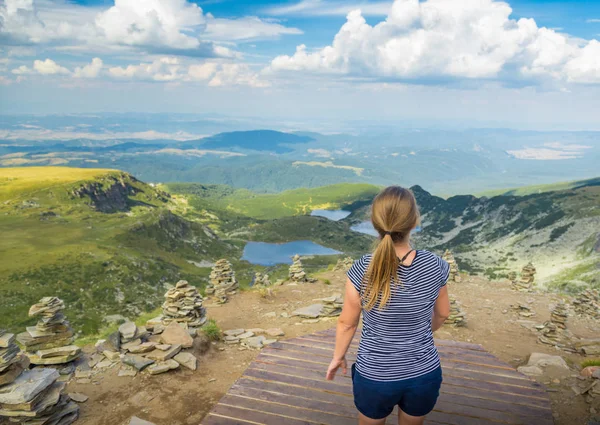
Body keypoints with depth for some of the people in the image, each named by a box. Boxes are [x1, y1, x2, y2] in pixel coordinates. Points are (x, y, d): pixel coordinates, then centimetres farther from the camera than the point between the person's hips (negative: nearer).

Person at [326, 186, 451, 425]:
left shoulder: (362, 271, -24)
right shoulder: (435, 266, -17)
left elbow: (347, 323, -10)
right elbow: (442, 314, 1)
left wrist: (338, 357, 9)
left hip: (374, 376, -1)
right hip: (424, 375, 2)